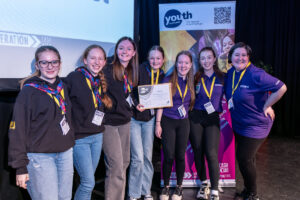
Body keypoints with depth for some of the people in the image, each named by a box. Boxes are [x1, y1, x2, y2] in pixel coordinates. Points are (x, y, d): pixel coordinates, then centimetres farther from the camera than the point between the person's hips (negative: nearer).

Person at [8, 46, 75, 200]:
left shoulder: (62, 87, 10)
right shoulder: (29, 91, -9)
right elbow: (17, 130, -10)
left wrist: (70, 145, 15)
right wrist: (20, 167, -11)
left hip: (66, 153, 6)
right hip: (40, 157, -6)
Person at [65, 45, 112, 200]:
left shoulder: (101, 81, 9)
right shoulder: (74, 78, -11)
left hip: (97, 136, 6)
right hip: (79, 137, -6)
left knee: (87, 181, 16)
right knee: (89, 183, -2)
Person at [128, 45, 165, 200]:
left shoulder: (162, 76, 6)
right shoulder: (140, 70, -9)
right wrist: (136, 105, -25)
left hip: (150, 118, 4)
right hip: (134, 118, -4)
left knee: (147, 156, 11)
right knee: (138, 158, -6)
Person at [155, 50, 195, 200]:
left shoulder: (191, 82, 5)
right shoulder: (168, 80, -4)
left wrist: (187, 110, -1)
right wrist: (158, 123, -7)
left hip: (183, 123, 3)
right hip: (168, 121, -2)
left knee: (180, 156, 8)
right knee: (168, 156, 1)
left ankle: (179, 187, 26)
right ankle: (166, 187, 21)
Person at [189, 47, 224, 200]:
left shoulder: (222, 78, 4)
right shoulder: (196, 78, 6)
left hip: (213, 118, -1)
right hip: (196, 117, 2)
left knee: (211, 153, -10)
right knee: (198, 152, 7)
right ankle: (203, 185, 27)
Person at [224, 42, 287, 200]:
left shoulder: (256, 75, -23)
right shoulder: (230, 74, 0)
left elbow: (281, 88, -25)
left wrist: (266, 106, -17)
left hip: (255, 125, -7)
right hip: (238, 125, 7)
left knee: (244, 159, -2)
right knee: (247, 158, 20)